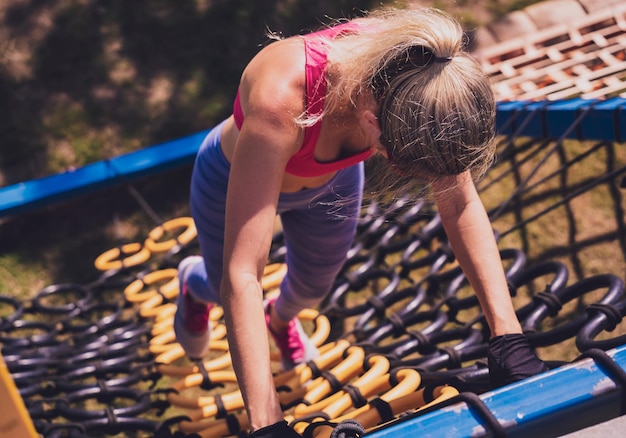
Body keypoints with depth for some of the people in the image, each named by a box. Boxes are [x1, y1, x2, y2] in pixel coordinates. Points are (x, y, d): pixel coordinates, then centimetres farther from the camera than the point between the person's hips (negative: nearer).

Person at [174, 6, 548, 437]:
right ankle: (193, 282, 61)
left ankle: (282, 316, 66)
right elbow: (241, 277, -49)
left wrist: (509, 335, -32)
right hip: (234, 178, -3)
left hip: (331, 176, 4)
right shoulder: (281, 99, -50)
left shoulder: (417, 74, -37)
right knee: (225, 289, 24)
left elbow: (462, 206, -25)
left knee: (314, 284, 29)